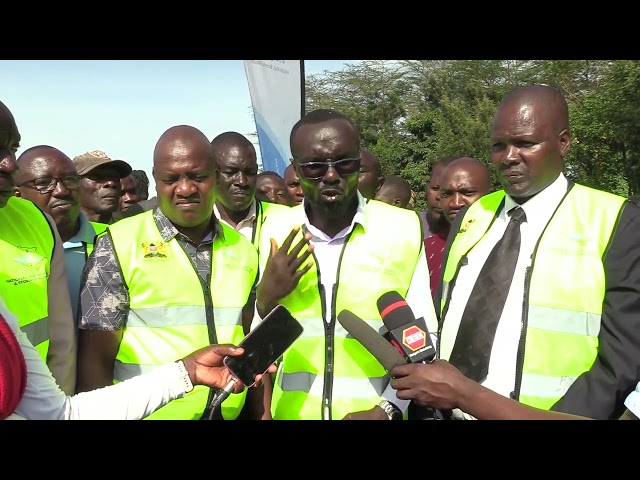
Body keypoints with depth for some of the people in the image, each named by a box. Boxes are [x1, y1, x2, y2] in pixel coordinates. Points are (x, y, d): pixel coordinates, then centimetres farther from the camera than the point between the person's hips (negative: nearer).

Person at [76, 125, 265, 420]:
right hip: (148, 413, -4)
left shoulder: (243, 250, 1)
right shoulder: (120, 245, -12)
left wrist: (262, 413, 3)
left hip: (231, 413, 4)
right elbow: (95, 360, -10)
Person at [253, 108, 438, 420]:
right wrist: (267, 297, -18)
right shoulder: (276, 231, -7)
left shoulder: (404, 229, -12)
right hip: (291, 412, 2)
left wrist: (387, 409, -15)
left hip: (373, 412, -1)